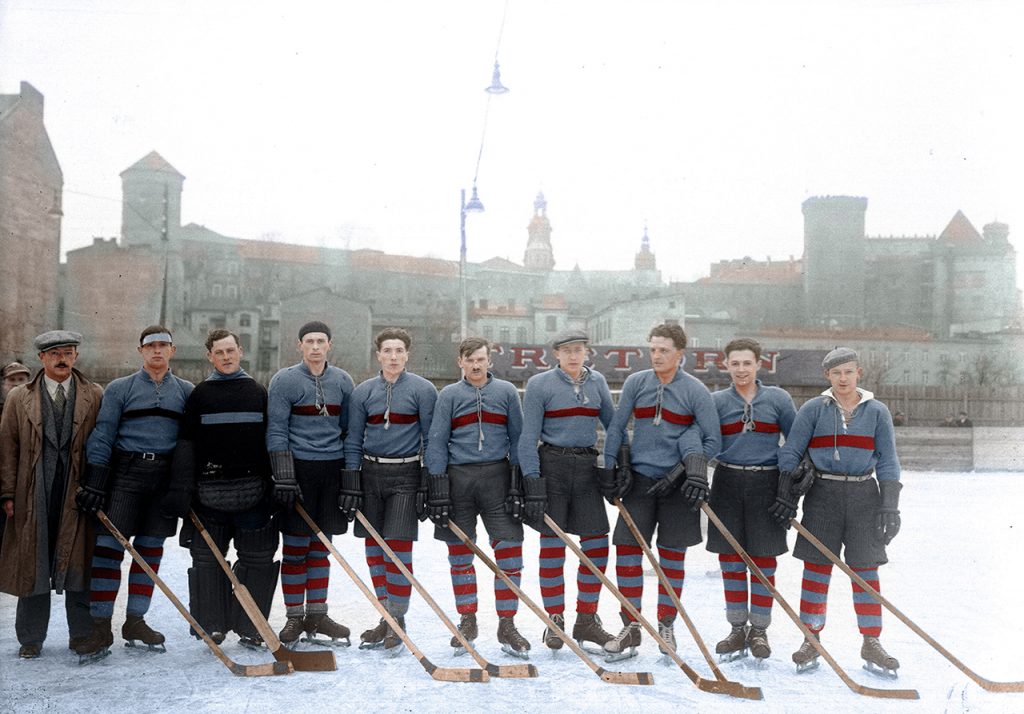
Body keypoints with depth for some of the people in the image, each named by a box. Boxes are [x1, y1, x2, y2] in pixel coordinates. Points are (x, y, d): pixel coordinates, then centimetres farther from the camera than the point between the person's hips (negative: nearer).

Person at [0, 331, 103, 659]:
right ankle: (31, 639, 16)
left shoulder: (95, 396, 8)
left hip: (79, 494, 0)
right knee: (32, 565, 5)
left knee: (78, 564, 4)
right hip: (33, 495, 1)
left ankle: (81, 635, 16)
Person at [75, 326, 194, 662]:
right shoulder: (120, 388, 4)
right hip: (126, 472, -2)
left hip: (166, 476, 3)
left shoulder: (186, 391, 10)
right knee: (109, 546, -9)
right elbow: (102, 435, -2)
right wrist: (94, 482, -11)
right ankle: (101, 628, -4)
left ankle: (135, 622, 18)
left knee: (151, 549, 8)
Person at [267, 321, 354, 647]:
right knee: (295, 548, 0)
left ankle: (317, 616, 18)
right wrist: (283, 477, -13)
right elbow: (276, 430, -5)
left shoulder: (342, 381, 9)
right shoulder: (284, 380, -2)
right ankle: (294, 618, 10)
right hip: (298, 468, -3)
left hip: (333, 468, 4)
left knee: (320, 547, 10)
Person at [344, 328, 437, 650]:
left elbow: (431, 438, -1)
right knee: (373, 547, 6)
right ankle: (387, 616, 18)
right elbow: (353, 440, 9)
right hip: (370, 474, 4)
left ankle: (397, 620, 4)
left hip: (405, 477, -4)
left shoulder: (422, 389, -3)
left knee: (399, 547, -7)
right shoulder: (363, 392, 6)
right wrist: (350, 483, 2)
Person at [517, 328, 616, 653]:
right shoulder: (540, 384, -2)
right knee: (552, 543, 0)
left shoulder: (597, 382, 10)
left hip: (587, 467, 4)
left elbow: (612, 422, 15)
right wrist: (532, 480, -13)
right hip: (551, 465, -4)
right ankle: (555, 620, 12)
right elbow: (529, 436, -5)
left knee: (596, 544, 1)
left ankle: (586, 620, 13)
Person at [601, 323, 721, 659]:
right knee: (627, 549, -4)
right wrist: (609, 468, 2)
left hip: (676, 485, -2)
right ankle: (631, 628, 5)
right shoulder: (635, 383, 2)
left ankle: (666, 626, 20)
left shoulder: (695, 390, -5)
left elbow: (713, 441, -3)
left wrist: (690, 468, -12)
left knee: (672, 555, 7)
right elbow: (616, 427, 7)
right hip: (638, 479, 2)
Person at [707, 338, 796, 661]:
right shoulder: (716, 401, 4)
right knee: (730, 558, 4)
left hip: (766, 485, -1)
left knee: (764, 559, 4)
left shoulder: (777, 398, 3)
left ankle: (759, 630, 15)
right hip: (728, 485, 1)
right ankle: (737, 629, 16)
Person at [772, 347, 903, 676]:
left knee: (866, 570, 2)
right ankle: (811, 640, 9)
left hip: (864, 495, 1)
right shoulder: (813, 409, 2)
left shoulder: (877, 411, 5)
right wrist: (786, 494, -6)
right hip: (822, 494, -1)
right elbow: (791, 452, 2)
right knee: (817, 567, 1)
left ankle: (871, 643, 11)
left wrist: (890, 507, -1)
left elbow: (888, 462, 6)